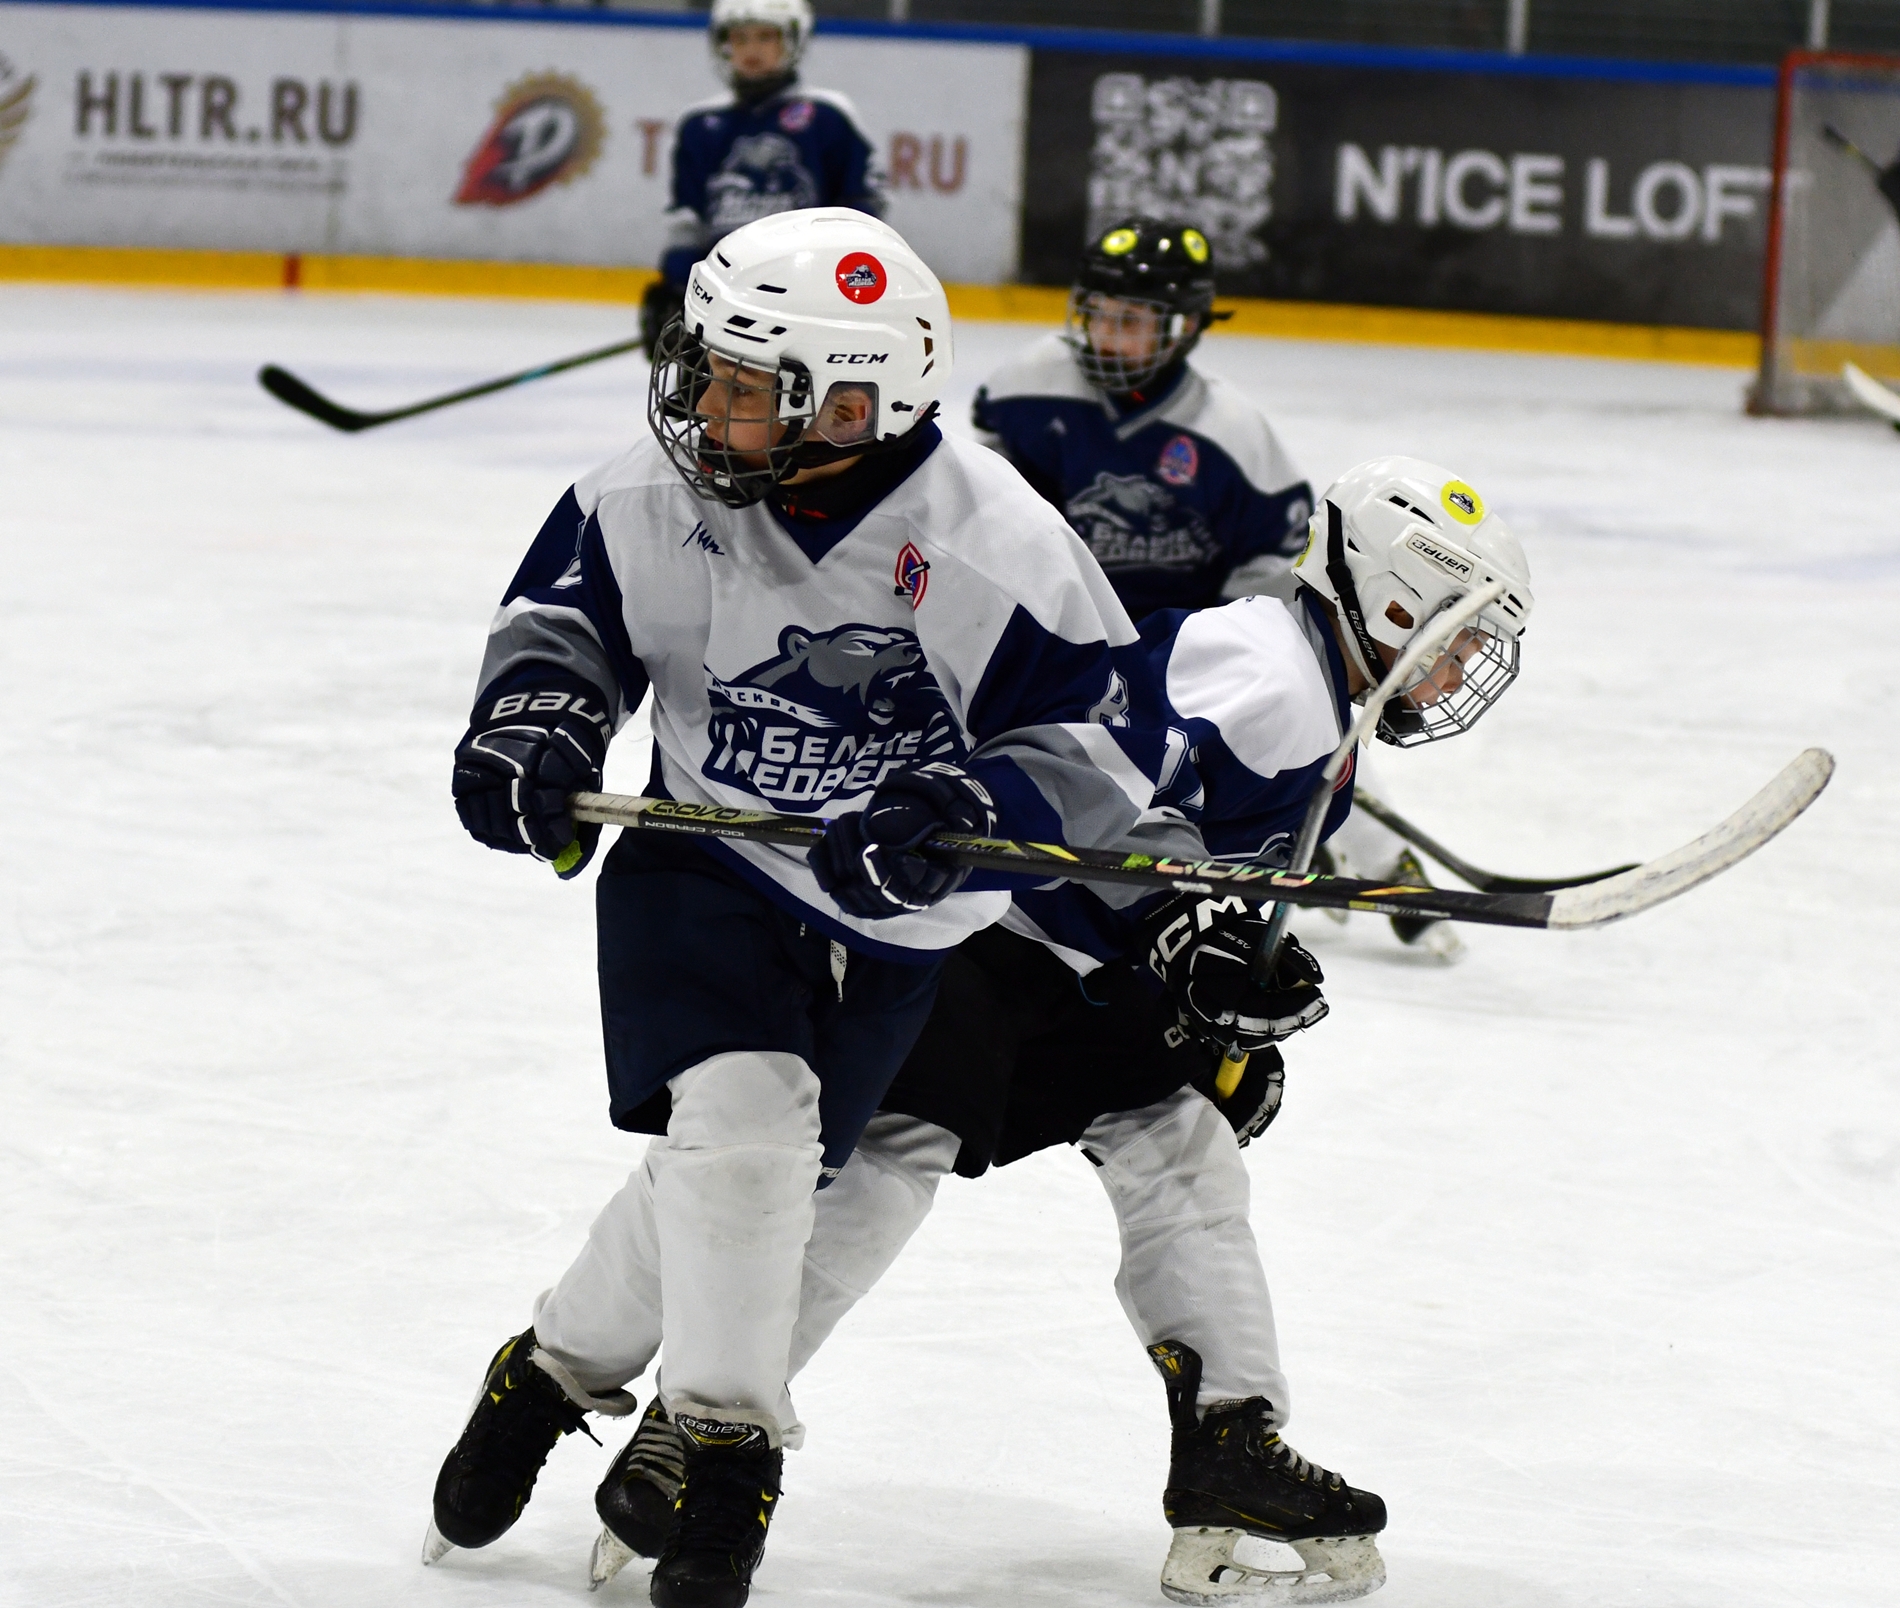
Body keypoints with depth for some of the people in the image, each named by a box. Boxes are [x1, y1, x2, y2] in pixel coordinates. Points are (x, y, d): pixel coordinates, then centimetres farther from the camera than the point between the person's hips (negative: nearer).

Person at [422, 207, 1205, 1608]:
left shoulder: (994, 543, -23)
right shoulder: (670, 496, -14)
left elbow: (1109, 729, -19)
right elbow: (569, 597, 4)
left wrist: (969, 809, -35)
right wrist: (537, 708, -16)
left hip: (889, 924, 0)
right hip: (702, 864, 0)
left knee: (757, 1175, 3)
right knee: (738, 1114, -22)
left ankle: (560, 1366, 28)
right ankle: (728, 1448, -7)